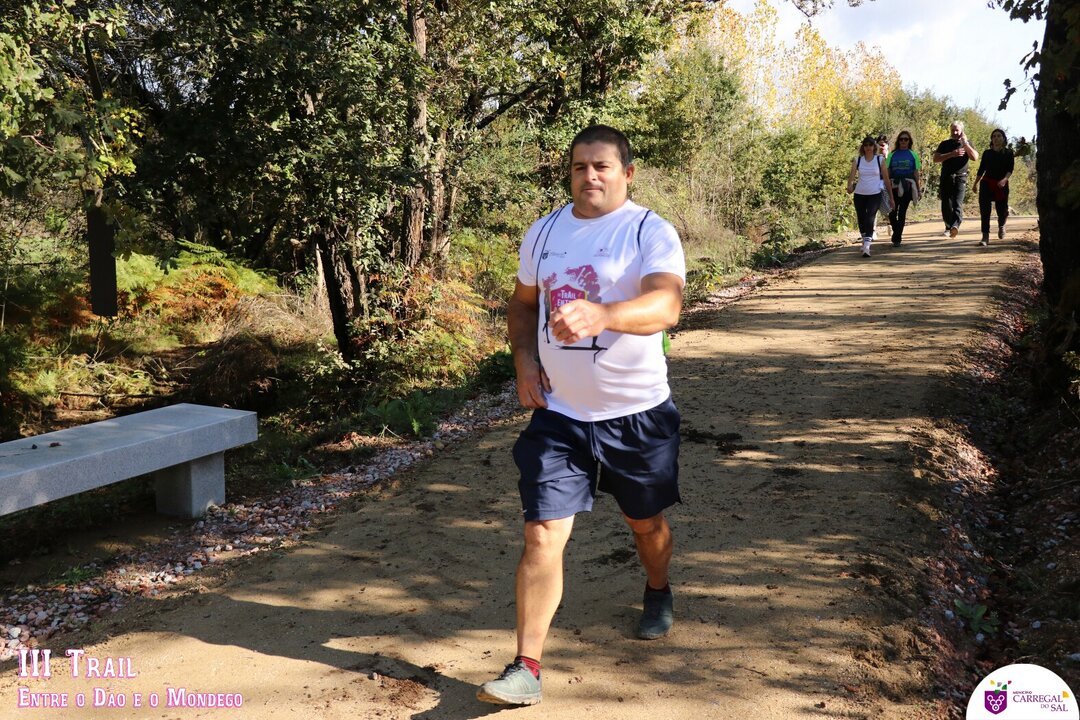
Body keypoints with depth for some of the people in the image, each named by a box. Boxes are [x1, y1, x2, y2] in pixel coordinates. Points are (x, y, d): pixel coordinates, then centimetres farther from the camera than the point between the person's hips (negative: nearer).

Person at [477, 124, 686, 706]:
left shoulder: (651, 232, -12)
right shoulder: (544, 231, 4)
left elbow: (667, 305, -30)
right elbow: (523, 302, 18)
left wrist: (599, 315, -49)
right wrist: (524, 361, 0)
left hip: (638, 413, -2)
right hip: (558, 413, 3)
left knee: (646, 522, 19)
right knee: (542, 534, -4)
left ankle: (658, 594, 52)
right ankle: (526, 668, 5)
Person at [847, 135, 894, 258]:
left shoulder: (880, 160, 2)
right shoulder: (857, 160, 4)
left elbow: (886, 179, 5)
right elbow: (852, 175, -7)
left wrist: (891, 197, 6)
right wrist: (849, 186, -30)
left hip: (875, 194, -2)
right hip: (859, 194, 2)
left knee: (870, 219, -18)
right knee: (861, 220, 11)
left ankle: (867, 246, -27)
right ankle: (865, 241, 34)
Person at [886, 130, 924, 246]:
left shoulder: (913, 155, 7)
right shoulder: (892, 155, 9)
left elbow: (916, 173, 6)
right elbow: (887, 172, 9)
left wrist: (919, 189, 3)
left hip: (907, 186, -1)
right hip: (894, 186, 1)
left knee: (902, 212, -3)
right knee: (892, 212, -3)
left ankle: (897, 237, 2)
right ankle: (897, 234, 19)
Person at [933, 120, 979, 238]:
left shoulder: (967, 144, 13)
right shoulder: (945, 144, 14)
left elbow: (975, 157, -3)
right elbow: (935, 158, 0)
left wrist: (965, 143, -8)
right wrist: (952, 154, -11)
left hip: (960, 177, -2)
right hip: (946, 177, 2)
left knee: (958, 202, -18)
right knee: (946, 204, 2)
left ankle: (955, 226, -35)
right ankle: (948, 227, 15)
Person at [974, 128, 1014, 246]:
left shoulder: (1008, 153, 3)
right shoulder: (987, 153, 9)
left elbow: (1010, 170, -7)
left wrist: (1004, 179, -25)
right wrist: (975, 183, 17)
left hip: (1002, 185, -1)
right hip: (987, 183, 1)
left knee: (1002, 210, 5)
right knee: (984, 210, -12)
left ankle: (1001, 226, 40)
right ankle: (985, 237, -11)